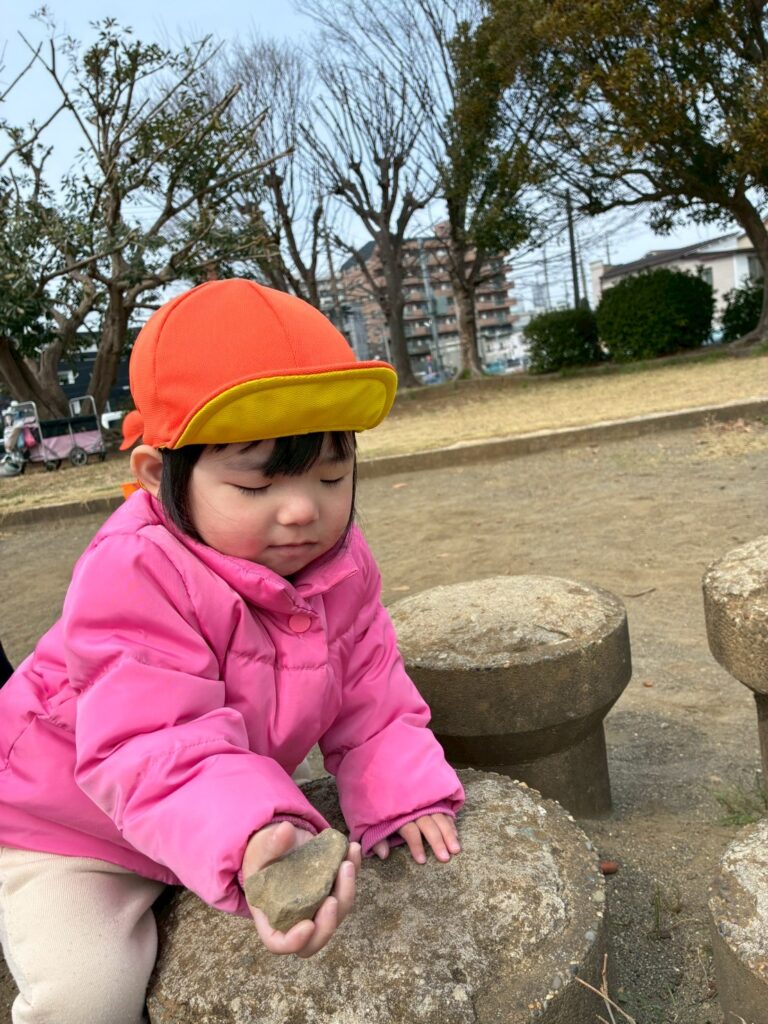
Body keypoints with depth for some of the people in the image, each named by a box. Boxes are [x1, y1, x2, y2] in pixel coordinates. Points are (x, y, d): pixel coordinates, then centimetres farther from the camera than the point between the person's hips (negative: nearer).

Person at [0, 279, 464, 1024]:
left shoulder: (339, 565, -15)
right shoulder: (137, 577, -36)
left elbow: (368, 698, -7)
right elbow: (159, 751, -42)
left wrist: (402, 792, -19)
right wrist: (246, 841, -57)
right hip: (71, 826, -5)